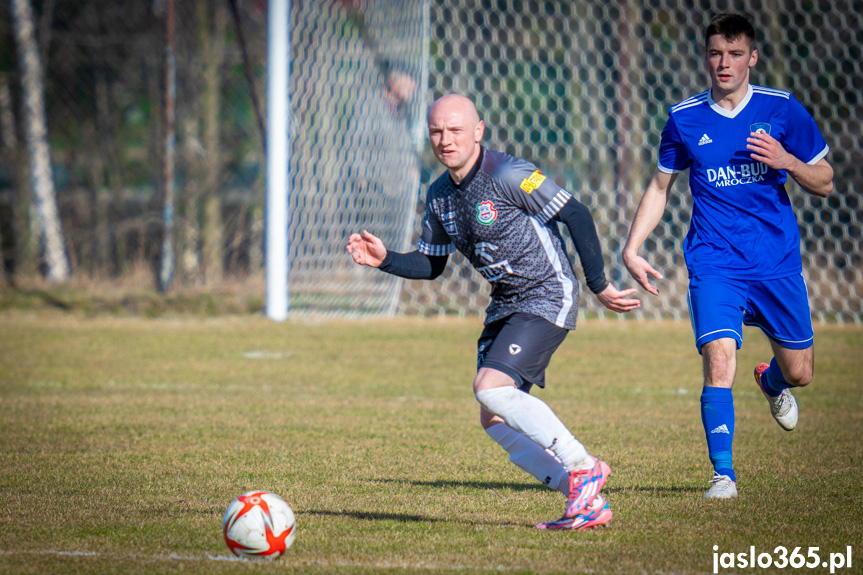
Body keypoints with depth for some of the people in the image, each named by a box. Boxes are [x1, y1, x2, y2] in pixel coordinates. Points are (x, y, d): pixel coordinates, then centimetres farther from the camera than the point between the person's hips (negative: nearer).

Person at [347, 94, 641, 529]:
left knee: (491, 386, -24)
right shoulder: (440, 195, 7)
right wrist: (385, 260, 0)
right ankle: (587, 500, 4)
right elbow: (430, 264, 18)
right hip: (505, 306, 9)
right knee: (494, 421, 0)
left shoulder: (508, 175, -18)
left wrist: (599, 286, -14)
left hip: (547, 297, -9)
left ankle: (583, 468, -15)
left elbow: (577, 216, -16)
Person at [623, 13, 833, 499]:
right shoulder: (685, 119, 1)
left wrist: (786, 160, -16)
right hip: (715, 266, -1)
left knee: (799, 373, 9)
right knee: (719, 362, -20)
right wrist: (633, 248, 5)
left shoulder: (782, 109, -2)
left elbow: (824, 184, 4)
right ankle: (723, 474, -11)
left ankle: (772, 382, 47)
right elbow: (660, 186, 15)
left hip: (778, 263, 1)